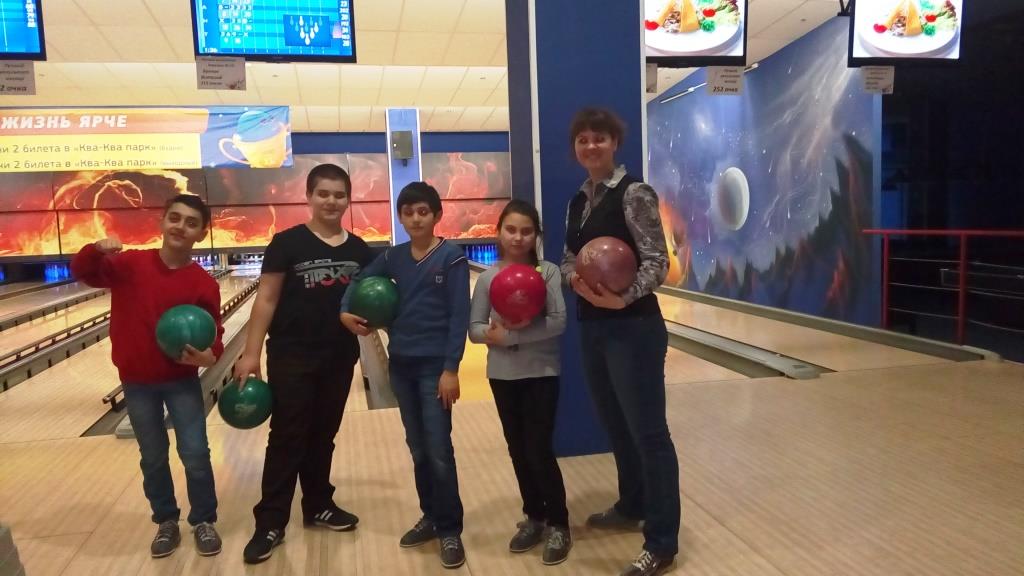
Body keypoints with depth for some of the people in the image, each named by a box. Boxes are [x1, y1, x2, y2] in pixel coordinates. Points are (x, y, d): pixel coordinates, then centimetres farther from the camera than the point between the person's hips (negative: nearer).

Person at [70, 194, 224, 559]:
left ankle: (203, 521, 23)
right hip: (137, 382, 2)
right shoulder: (129, 264, -6)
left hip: (183, 381, -1)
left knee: (196, 455, 2)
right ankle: (166, 522, 32)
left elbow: (214, 334, -4)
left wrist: (210, 356, -27)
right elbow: (82, 273, 2)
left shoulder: (204, 284, -10)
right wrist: (96, 250, -20)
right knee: (153, 459, 14)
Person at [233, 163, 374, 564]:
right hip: (291, 358, -4)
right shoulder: (287, 243, -8)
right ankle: (270, 523, 13)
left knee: (323, 435, 16)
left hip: (339, 358, 4)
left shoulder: (359, 251, 4)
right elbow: (266, 300, -9)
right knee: (287, 438, 2)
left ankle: (318, 505, 32)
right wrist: (251, 353, -13)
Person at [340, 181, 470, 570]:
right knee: (417, 448, 14)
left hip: (435, 364, -5)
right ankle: (430, 517, 29)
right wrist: (345, 312, -2)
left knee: (439, 451, -3)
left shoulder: (451, 257, -8)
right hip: (401, 363, 5)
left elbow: (459, 316, -11)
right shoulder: (393, 257, 6)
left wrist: (451, 369, -15)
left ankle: (450, 529, 11)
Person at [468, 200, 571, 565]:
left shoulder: (548, 272, -7)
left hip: (542, 373, -3)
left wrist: (509, 335, -20)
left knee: (539, 450, -3)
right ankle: (534, 517, 29)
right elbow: (475, 329, -1)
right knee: (518, 451, 13)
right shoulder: (488, 277, 1)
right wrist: (494, 334, -23)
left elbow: (558, 323, -16)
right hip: (503, 375, 4)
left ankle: (558, 524, 14)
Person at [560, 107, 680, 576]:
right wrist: (575, 278, -10)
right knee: (615, 425, 20)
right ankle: (631, 506, 39)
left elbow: (657, 262, -16)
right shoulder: (578, 201, 12)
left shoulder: (633, 193, -11)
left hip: (633, 328, -8)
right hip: (592, 327, 8)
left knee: (647, 431, -1)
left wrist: (623, 297, -33)